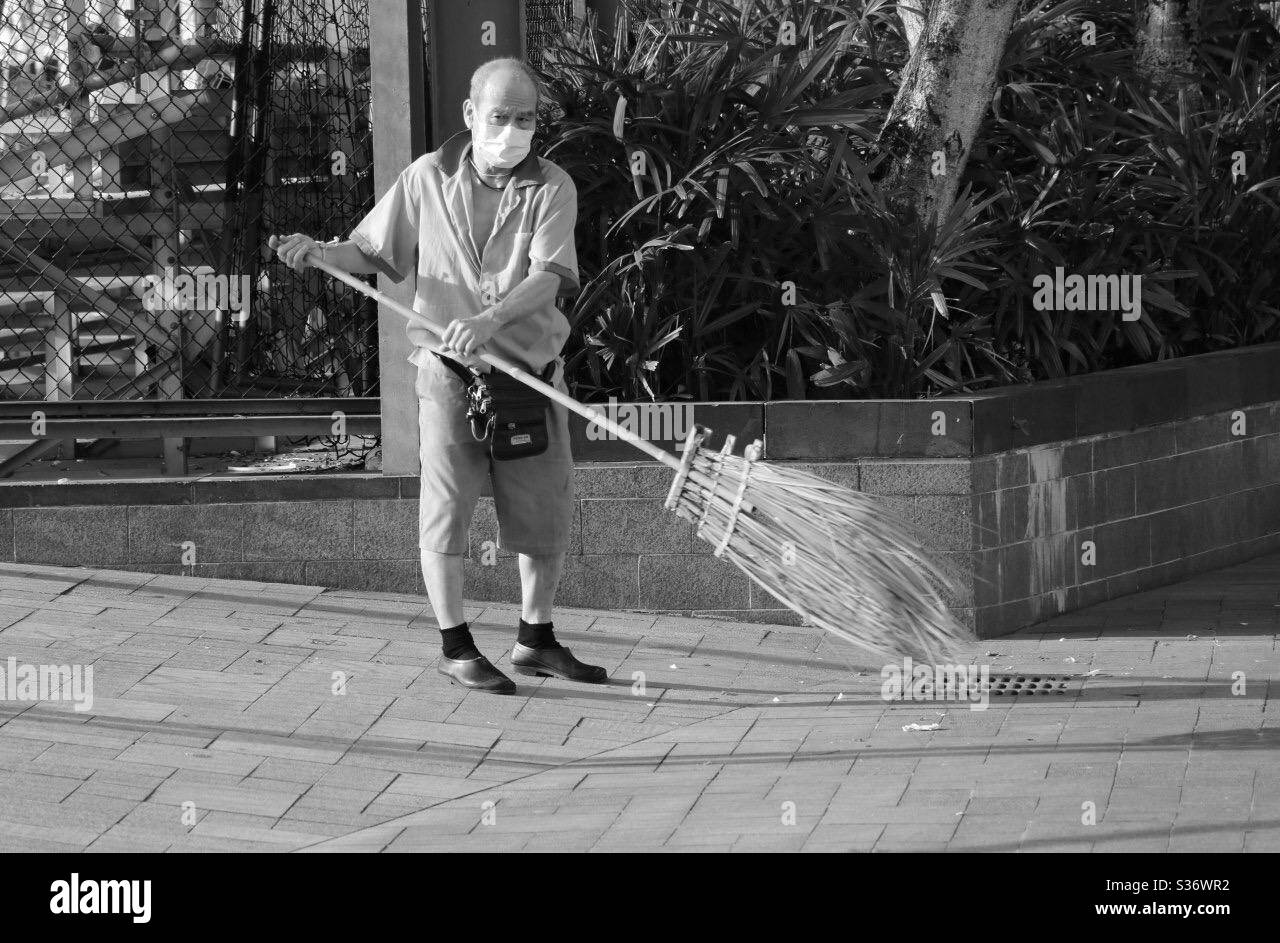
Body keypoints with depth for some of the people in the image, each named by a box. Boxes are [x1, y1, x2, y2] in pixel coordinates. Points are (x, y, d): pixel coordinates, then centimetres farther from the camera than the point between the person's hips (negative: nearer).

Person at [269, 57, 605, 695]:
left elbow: (551, 275, -17)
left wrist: (491, 319, -33)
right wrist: (315, 252, -11)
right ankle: (455, 648, 12)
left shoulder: (552, 188, -3)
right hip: (450, 372, -1)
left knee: (547, 511, 7)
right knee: (446, 507, -1)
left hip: (532, 370, 1)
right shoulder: (428, 179, 1)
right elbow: (372, 253, 9)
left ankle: (536, 639, 25)